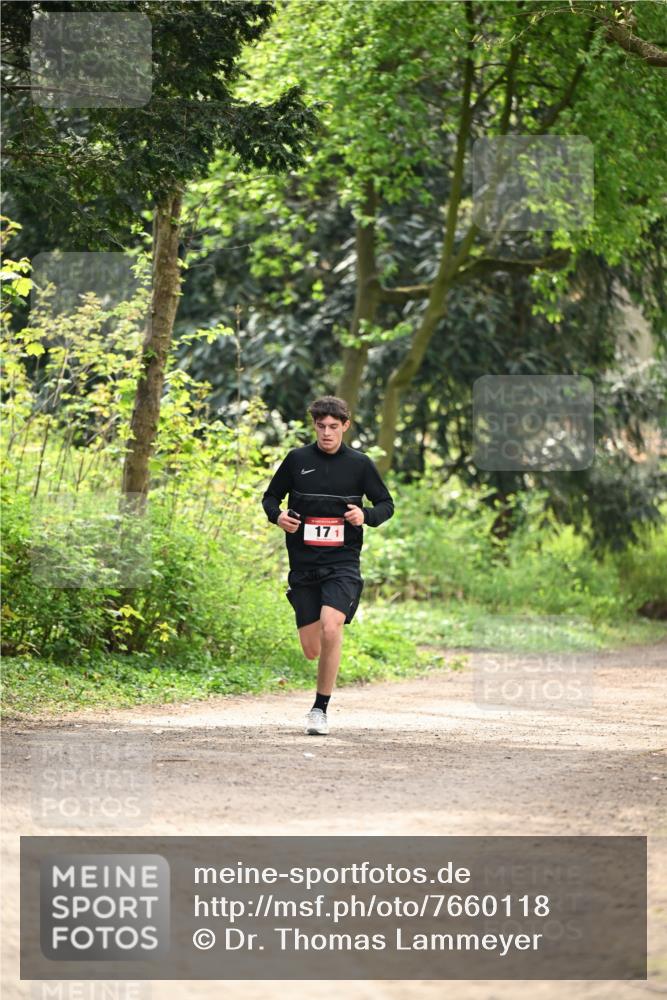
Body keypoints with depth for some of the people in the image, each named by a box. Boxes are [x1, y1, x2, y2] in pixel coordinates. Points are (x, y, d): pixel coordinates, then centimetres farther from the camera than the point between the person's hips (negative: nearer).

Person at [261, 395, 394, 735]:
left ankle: (321, 708, -12)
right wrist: (278, 515, -8)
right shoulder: (297, 460, 4)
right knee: (312, 650, 2)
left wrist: (366, 515, -11)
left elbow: (386, 504, 10)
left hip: (342, 563, -2)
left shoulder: (359, 464, 2)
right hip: (303, 565, 2)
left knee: (330, 628, -25)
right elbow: (270, 497, 15)